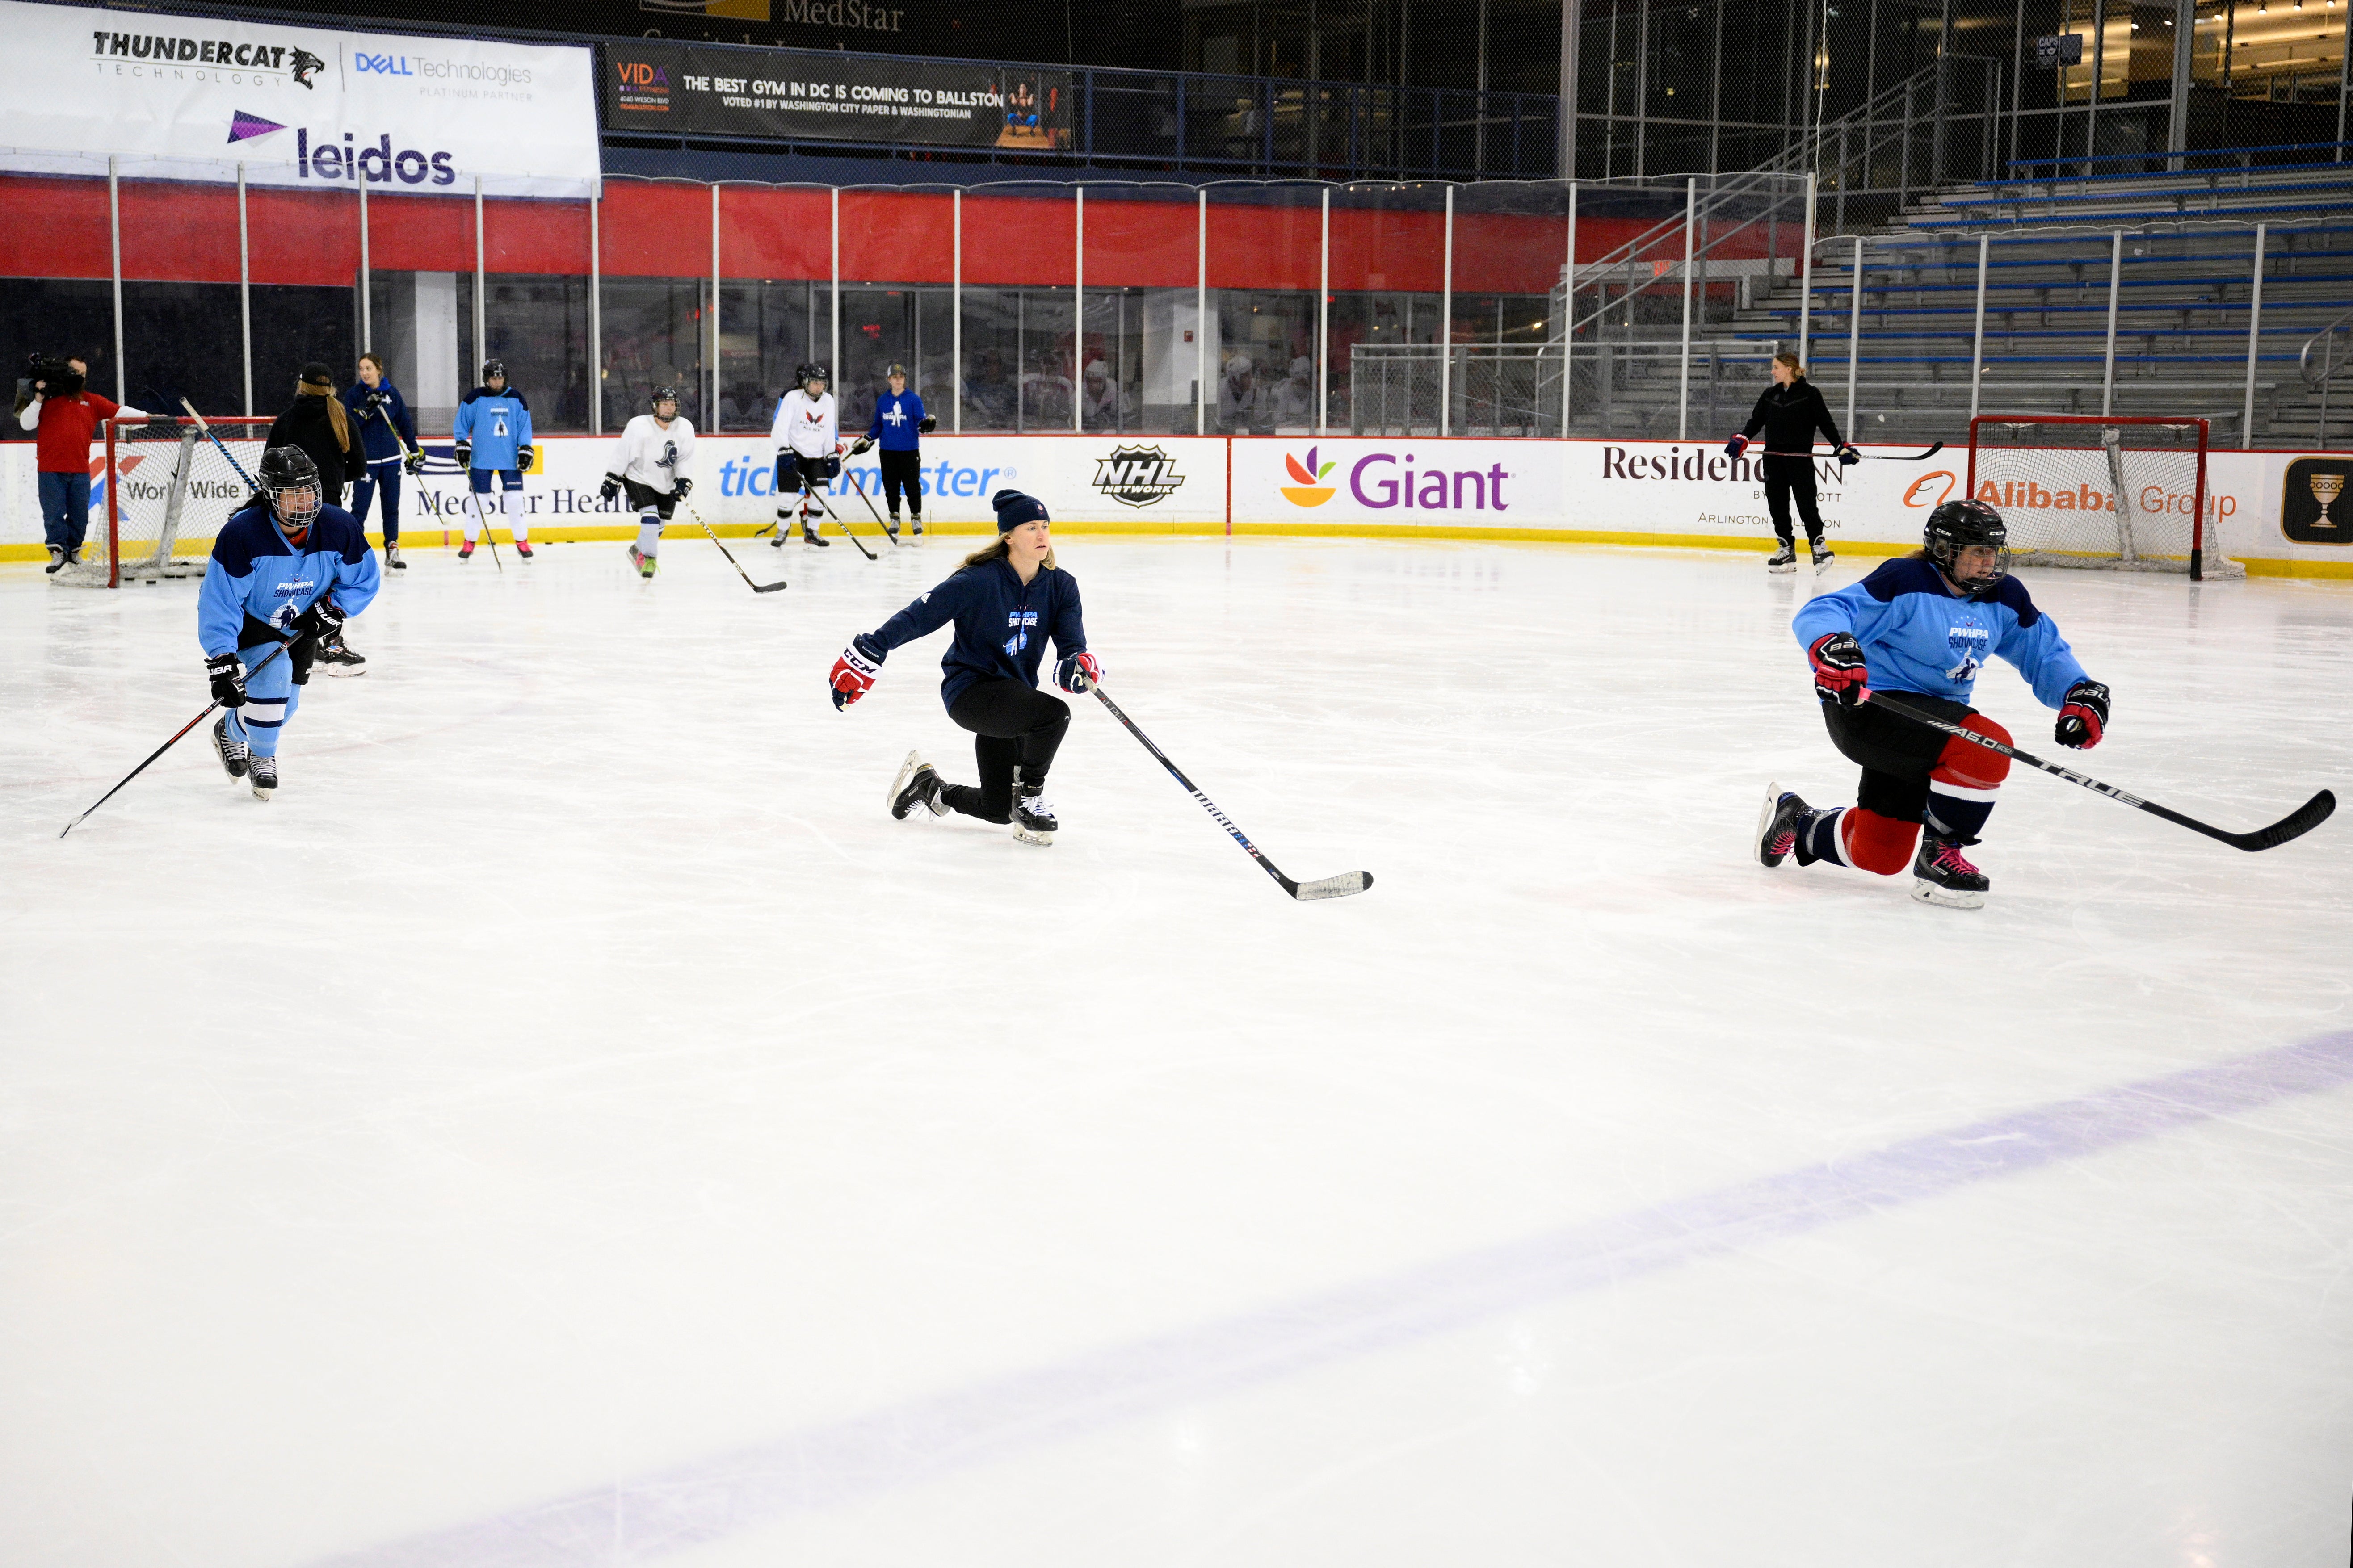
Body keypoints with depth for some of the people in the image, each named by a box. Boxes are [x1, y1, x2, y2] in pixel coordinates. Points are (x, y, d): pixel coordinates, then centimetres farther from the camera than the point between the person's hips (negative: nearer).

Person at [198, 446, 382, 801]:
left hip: (301, 625, 5)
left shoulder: (339, 528, -23)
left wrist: (332, 609, -22)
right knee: (273, 676, -27)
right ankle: (262, 755, -1)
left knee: (286, 702, 9)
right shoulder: (242, 533, -33)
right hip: (251, 622, -5)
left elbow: (365, 580, -6)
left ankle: (232, 731, 42)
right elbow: (218, 602, -30)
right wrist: (222, 662, -35)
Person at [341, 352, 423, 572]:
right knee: (360, 508, -5)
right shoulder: (354, 393, -3)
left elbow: (405, 423, 10)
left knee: (392, 506, 7)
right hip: (365, 460, -3)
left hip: (391, 459, 3)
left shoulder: (392, 393, 4)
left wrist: (415, 452, 9)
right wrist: (366, 410, -25)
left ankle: (392, 553, 13)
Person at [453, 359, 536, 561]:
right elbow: (462, 423, 4)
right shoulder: (475, 398, -1)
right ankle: (469, 542, 12)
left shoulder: (516, 399, 4)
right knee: (478, 499, 1)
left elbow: (525, 425, 8)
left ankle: (522, 541, 9)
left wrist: (525, 449, -1)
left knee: (515, 498, -3)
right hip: (481, 459, -1)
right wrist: (462, 444, -4)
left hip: (510, 460, 1)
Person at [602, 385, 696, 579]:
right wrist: (612, 480, -10)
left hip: (667, 484, 5)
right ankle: (649, 559, -4)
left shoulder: (685, 428, -10)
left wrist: (683, 482, -17)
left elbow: (685, 460, -4)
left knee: (657, 527, 11)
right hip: (639, 478, -4)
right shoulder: (639, 426, -20)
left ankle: (637, 550, 37)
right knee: (650, 518, -20)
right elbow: (622, 454, -12)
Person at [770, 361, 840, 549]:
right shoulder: (792, 398, -9)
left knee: (820, 491, -6)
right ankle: (782, 531, 14)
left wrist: (833, 455, 4)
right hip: (792, 453, -4)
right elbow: (780, 428, -13)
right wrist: (784, 451, -24)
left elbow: (830, 431, 11)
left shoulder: (828, 401, 6)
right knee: (788, 494, -7)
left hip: (816, 456, 4)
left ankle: (811, 532, 9)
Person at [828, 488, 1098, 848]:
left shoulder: (1060, 586, -2)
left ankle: (929, 788, 39)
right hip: (969, 690, -7)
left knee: (1000, 809, 11)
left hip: (1013, 694, 7)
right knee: (1053, 714, -32)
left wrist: (1078, 666, -31)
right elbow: (918, 617, -19)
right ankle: (1029, 799, -10)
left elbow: (1072, 646, -7)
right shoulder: (979, 581, -19)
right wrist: (866, 655, -24)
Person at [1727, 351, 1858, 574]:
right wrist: (1742, 439, -5)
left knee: (1806, 503, -9)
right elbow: (1756, 420, 12)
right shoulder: (1770, 395, 12)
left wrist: (1842, 447, -10)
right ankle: (1787, 549, 10)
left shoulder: (1810, 393, -3)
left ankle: (1818, 545, 0)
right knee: (1777, 504, 3)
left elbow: (1826, 423, -3)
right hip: (1773, 457, 5)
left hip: (1800, 458, -5)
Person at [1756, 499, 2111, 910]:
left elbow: (2045, 653, 16)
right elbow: (1820, 614, -25)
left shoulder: (2004, 598, 6)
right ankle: (1940, 858, -10)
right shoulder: (1907, 583, -17)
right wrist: (1830, 646, -48)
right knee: (1985, 749, -30)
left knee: (1879, 854, 10)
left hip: (1932, 717, 8)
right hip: (1867, 707, -8)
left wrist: (2079, 693, -3)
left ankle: (1798, 823, 40)